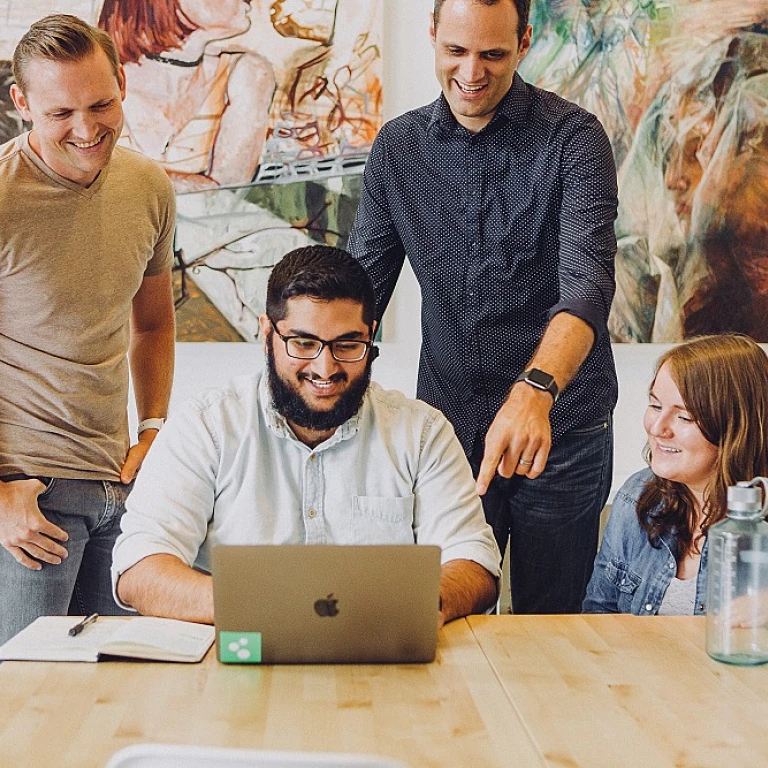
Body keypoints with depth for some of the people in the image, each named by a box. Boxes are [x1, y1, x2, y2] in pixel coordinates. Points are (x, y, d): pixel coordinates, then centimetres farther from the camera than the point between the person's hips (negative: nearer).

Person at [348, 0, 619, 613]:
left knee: (549, 626, 10)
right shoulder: (396, 148, 4)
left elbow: (587, 283, -23)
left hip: (560, 430, -3)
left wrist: (535, 390, -40)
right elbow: (360, 287, 7)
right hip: (446, 424, 3)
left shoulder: (572, 139, -9)